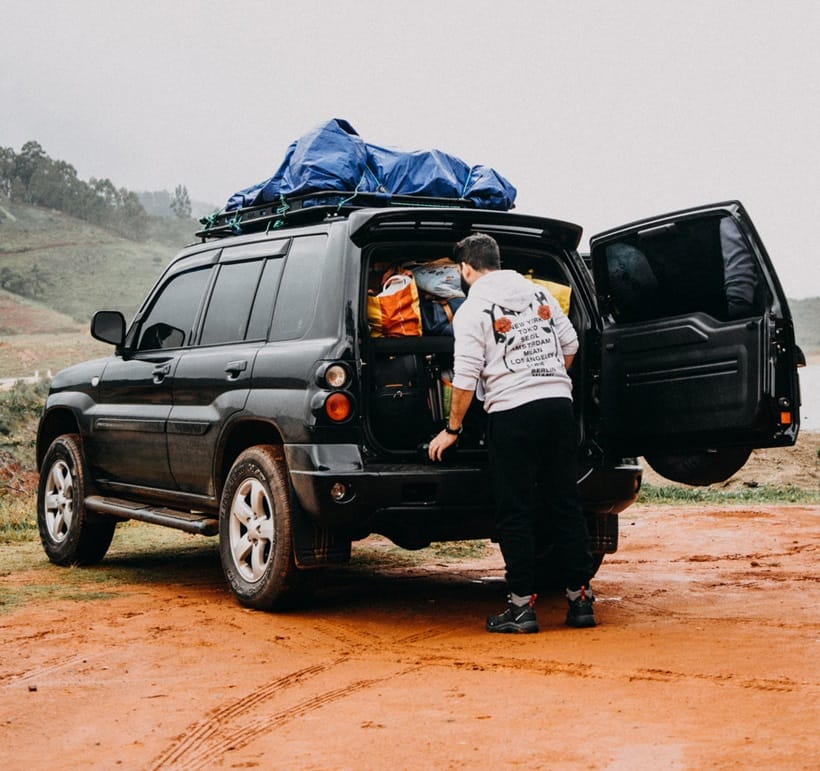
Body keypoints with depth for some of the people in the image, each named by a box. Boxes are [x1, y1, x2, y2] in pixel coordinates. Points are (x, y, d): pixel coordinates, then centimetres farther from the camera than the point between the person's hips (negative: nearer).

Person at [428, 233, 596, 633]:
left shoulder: (472, 309, -3)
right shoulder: (538, 292, 14)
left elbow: (466, 378, -7)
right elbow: (569, 344, 18)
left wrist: (451, 429, 3)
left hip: (512, 410, -5)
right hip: (559, 402, 5)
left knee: (514, 513, 2)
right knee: (566, 505, 9)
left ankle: (522, 604, 2)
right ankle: (580, 599, 11)